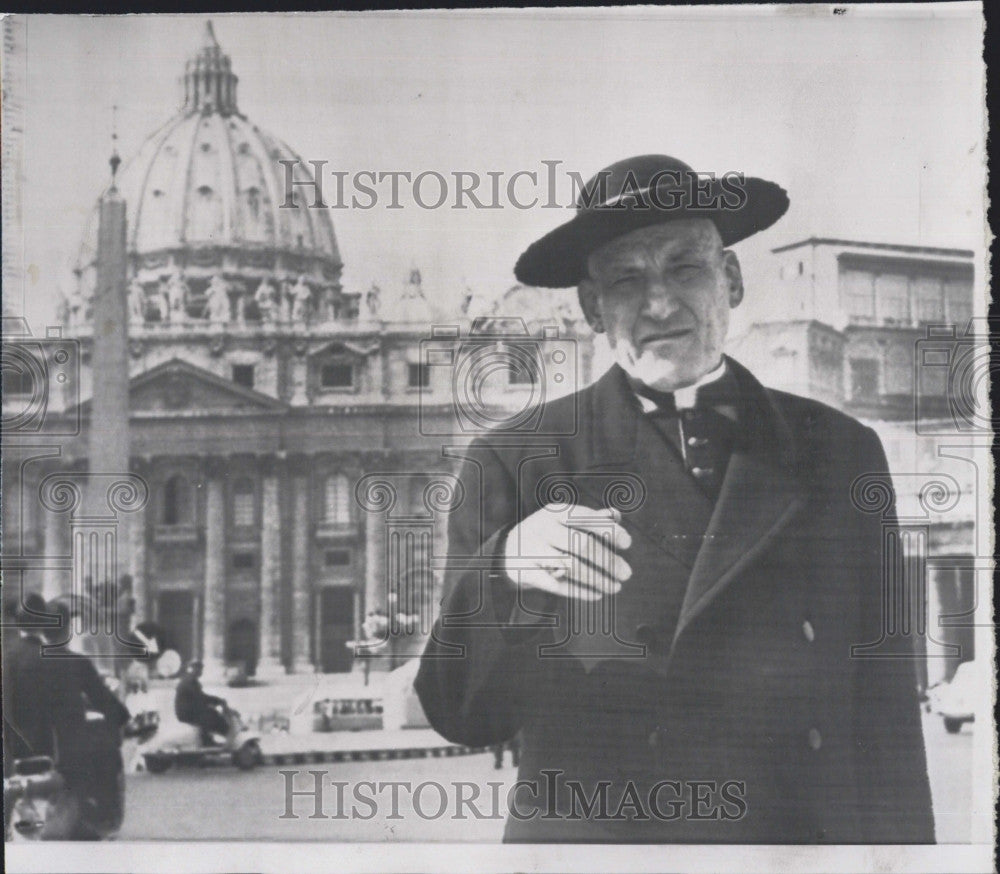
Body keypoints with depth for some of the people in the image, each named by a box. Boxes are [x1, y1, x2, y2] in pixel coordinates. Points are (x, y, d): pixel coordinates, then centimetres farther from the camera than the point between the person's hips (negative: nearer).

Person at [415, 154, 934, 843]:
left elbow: (887, 717, 3)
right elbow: (462, 715, -10)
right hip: (590, 838, -1)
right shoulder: (512, 464, -3)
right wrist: (505, 571, -27)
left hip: (812, 835, 2)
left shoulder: (841, 453, 2)